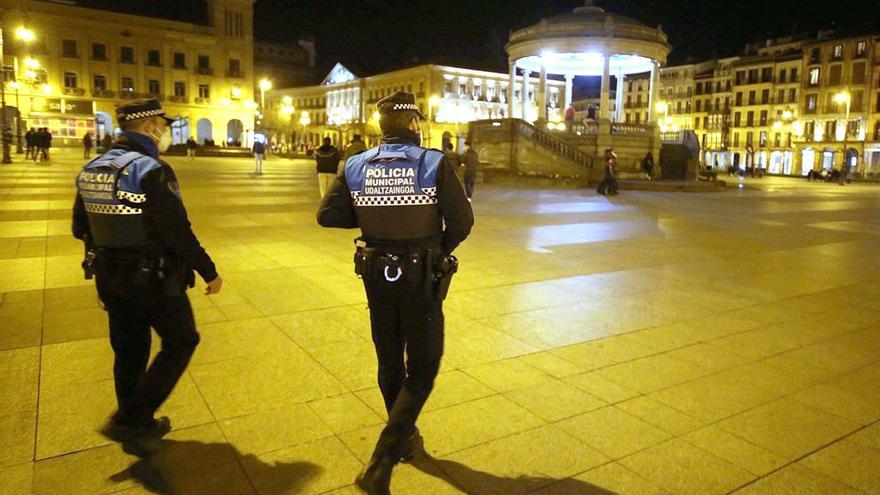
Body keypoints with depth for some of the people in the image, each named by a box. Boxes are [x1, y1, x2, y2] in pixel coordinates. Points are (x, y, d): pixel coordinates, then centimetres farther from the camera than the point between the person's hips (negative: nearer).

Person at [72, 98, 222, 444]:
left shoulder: (91, 169, 5)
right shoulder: (151, 170, -20)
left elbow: (80, 228, 12)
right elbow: (178, 233, -23)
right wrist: (210, 272, -14)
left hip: (109, 276, 8)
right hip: (154, 278, -8)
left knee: (129, 349, 20)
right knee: (181, 341, 10)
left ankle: (135, 425, 34)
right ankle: (131, 419, 9)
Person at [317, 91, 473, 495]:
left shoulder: (356, 166, -4)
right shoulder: (434, 164, -13)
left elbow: (328, 215, -5)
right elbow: (462, 220, -14)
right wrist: (441, 249, 4)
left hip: (377, 275, 4)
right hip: (421, 279, -4)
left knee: (390, 360, 21)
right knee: (422, 367, 7)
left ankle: (405, 438, 40)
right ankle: (381, 463, -3)